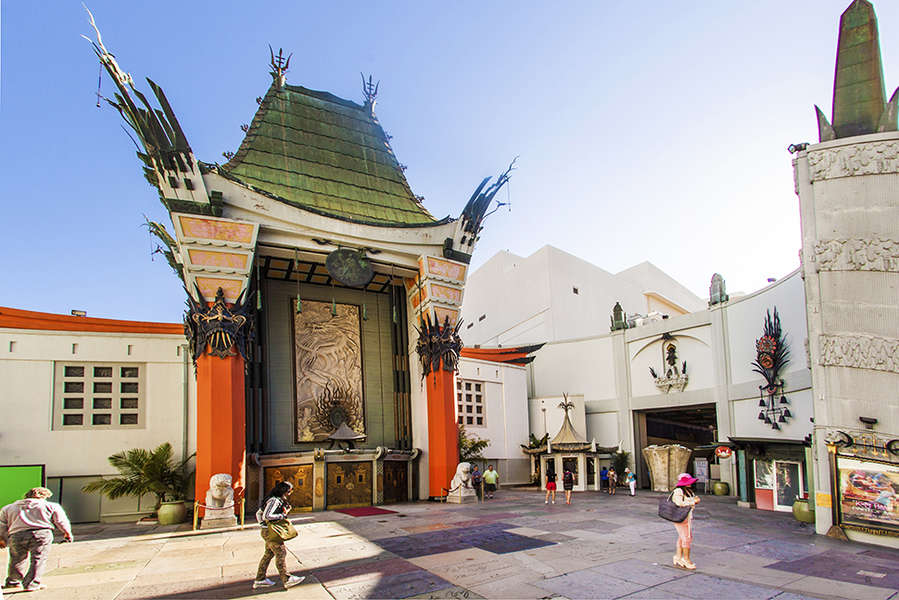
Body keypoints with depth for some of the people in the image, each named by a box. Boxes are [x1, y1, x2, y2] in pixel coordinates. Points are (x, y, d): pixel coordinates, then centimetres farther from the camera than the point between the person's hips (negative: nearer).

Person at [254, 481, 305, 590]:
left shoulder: (279, 500, 12)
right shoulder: (274, 500, -19)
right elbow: (266, 516, -27)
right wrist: (282, 516, -20)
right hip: (270, 532, -10)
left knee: (268, 554, 15)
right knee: (281, 553, -5)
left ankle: (260, 579, 21)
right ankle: (287, 579, -1)